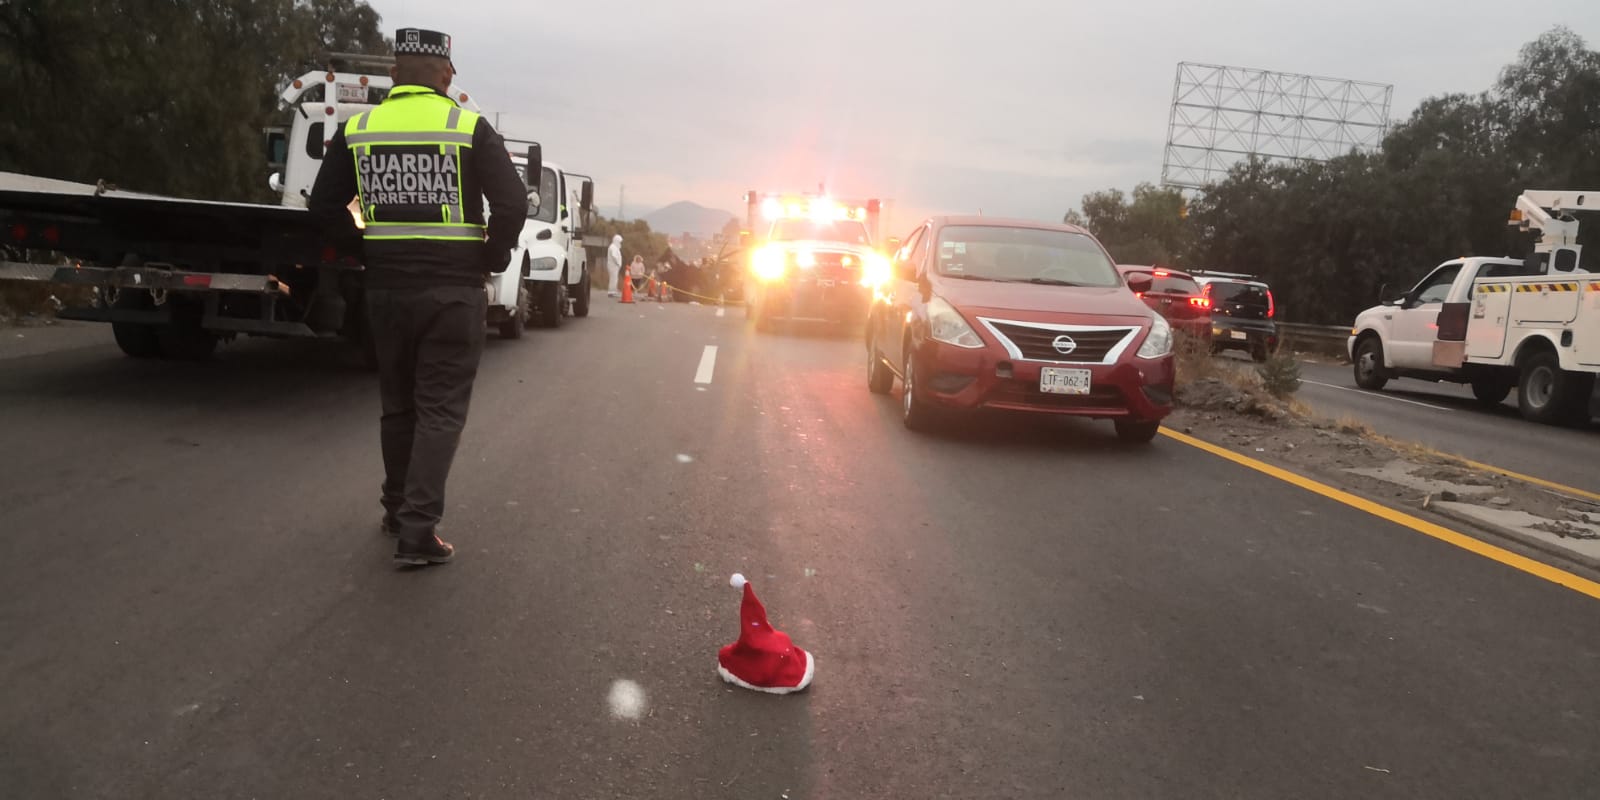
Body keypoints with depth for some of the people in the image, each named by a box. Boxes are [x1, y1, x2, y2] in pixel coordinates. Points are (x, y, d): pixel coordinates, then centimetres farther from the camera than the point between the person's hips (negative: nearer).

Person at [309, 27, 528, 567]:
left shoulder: (357, 129, 5)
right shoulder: (470, 128, -6)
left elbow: (325, 207, 8)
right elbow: (512, 204, -13)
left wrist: (366, 251, 15)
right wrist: (491, 257, 1)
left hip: (386, 289, 4)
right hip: (454, 290, -3)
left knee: (398, 406, 18)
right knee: (440, 410, 1)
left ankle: (398, 510, 29)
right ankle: (417, 531, -5)